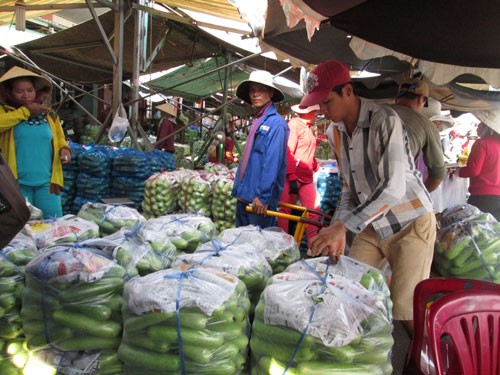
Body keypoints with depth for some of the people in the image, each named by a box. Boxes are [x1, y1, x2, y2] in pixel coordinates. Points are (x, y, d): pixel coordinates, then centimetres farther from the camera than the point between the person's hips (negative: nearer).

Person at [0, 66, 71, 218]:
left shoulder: (49, 114, 8)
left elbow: (59, 139, 19)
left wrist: (64, 149, -3)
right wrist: (25, 111, -14)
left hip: (47, 181, 2)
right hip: (17, 182, -2)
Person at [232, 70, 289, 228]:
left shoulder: (276, 123, -11)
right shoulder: (256, 121, 14)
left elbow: (273, 162, -19)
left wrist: (263, 196, -22)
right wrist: (237, 188, 18)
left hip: (259, 198, -8)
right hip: (244, 196, 8)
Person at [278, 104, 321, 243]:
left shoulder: (308, 128, 19)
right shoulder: (294, 124, -8)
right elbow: (288, 153, -16)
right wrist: (292, 178, -21)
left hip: (307, 178, 9)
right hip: (293, 178, -8)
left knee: (314, 210, 2)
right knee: (285, 211, 0)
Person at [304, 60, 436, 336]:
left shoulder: (384, 120, -21)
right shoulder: (338, 131, 1)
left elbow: (393, 187, -31)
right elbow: (348, 188, 5)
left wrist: (342, 226, -35)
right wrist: (336, 234, -8)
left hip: (410, 224, -6)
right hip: (373, 227, 7)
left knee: (406, 310, -5)